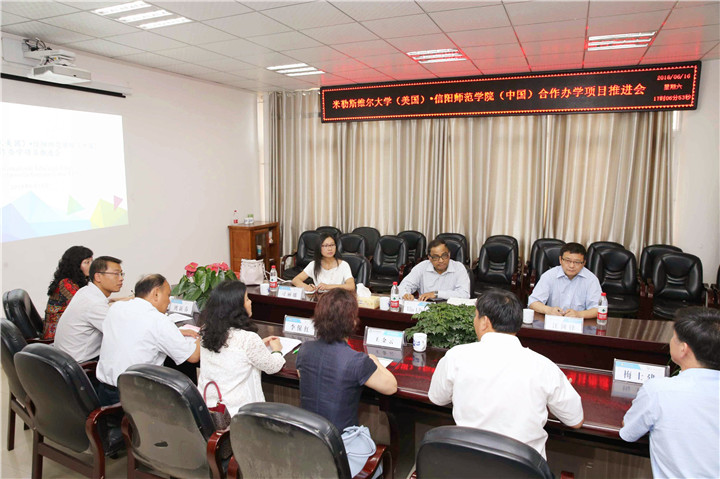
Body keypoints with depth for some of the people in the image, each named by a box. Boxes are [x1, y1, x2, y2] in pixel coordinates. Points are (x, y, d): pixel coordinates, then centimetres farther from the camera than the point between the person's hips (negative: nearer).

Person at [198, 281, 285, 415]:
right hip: (235, 411, -7)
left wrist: (259, 345, 22)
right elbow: (272, 367, -5)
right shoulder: (248, 339, -22)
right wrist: (277, 350, 16)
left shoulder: (206, 331, -3)